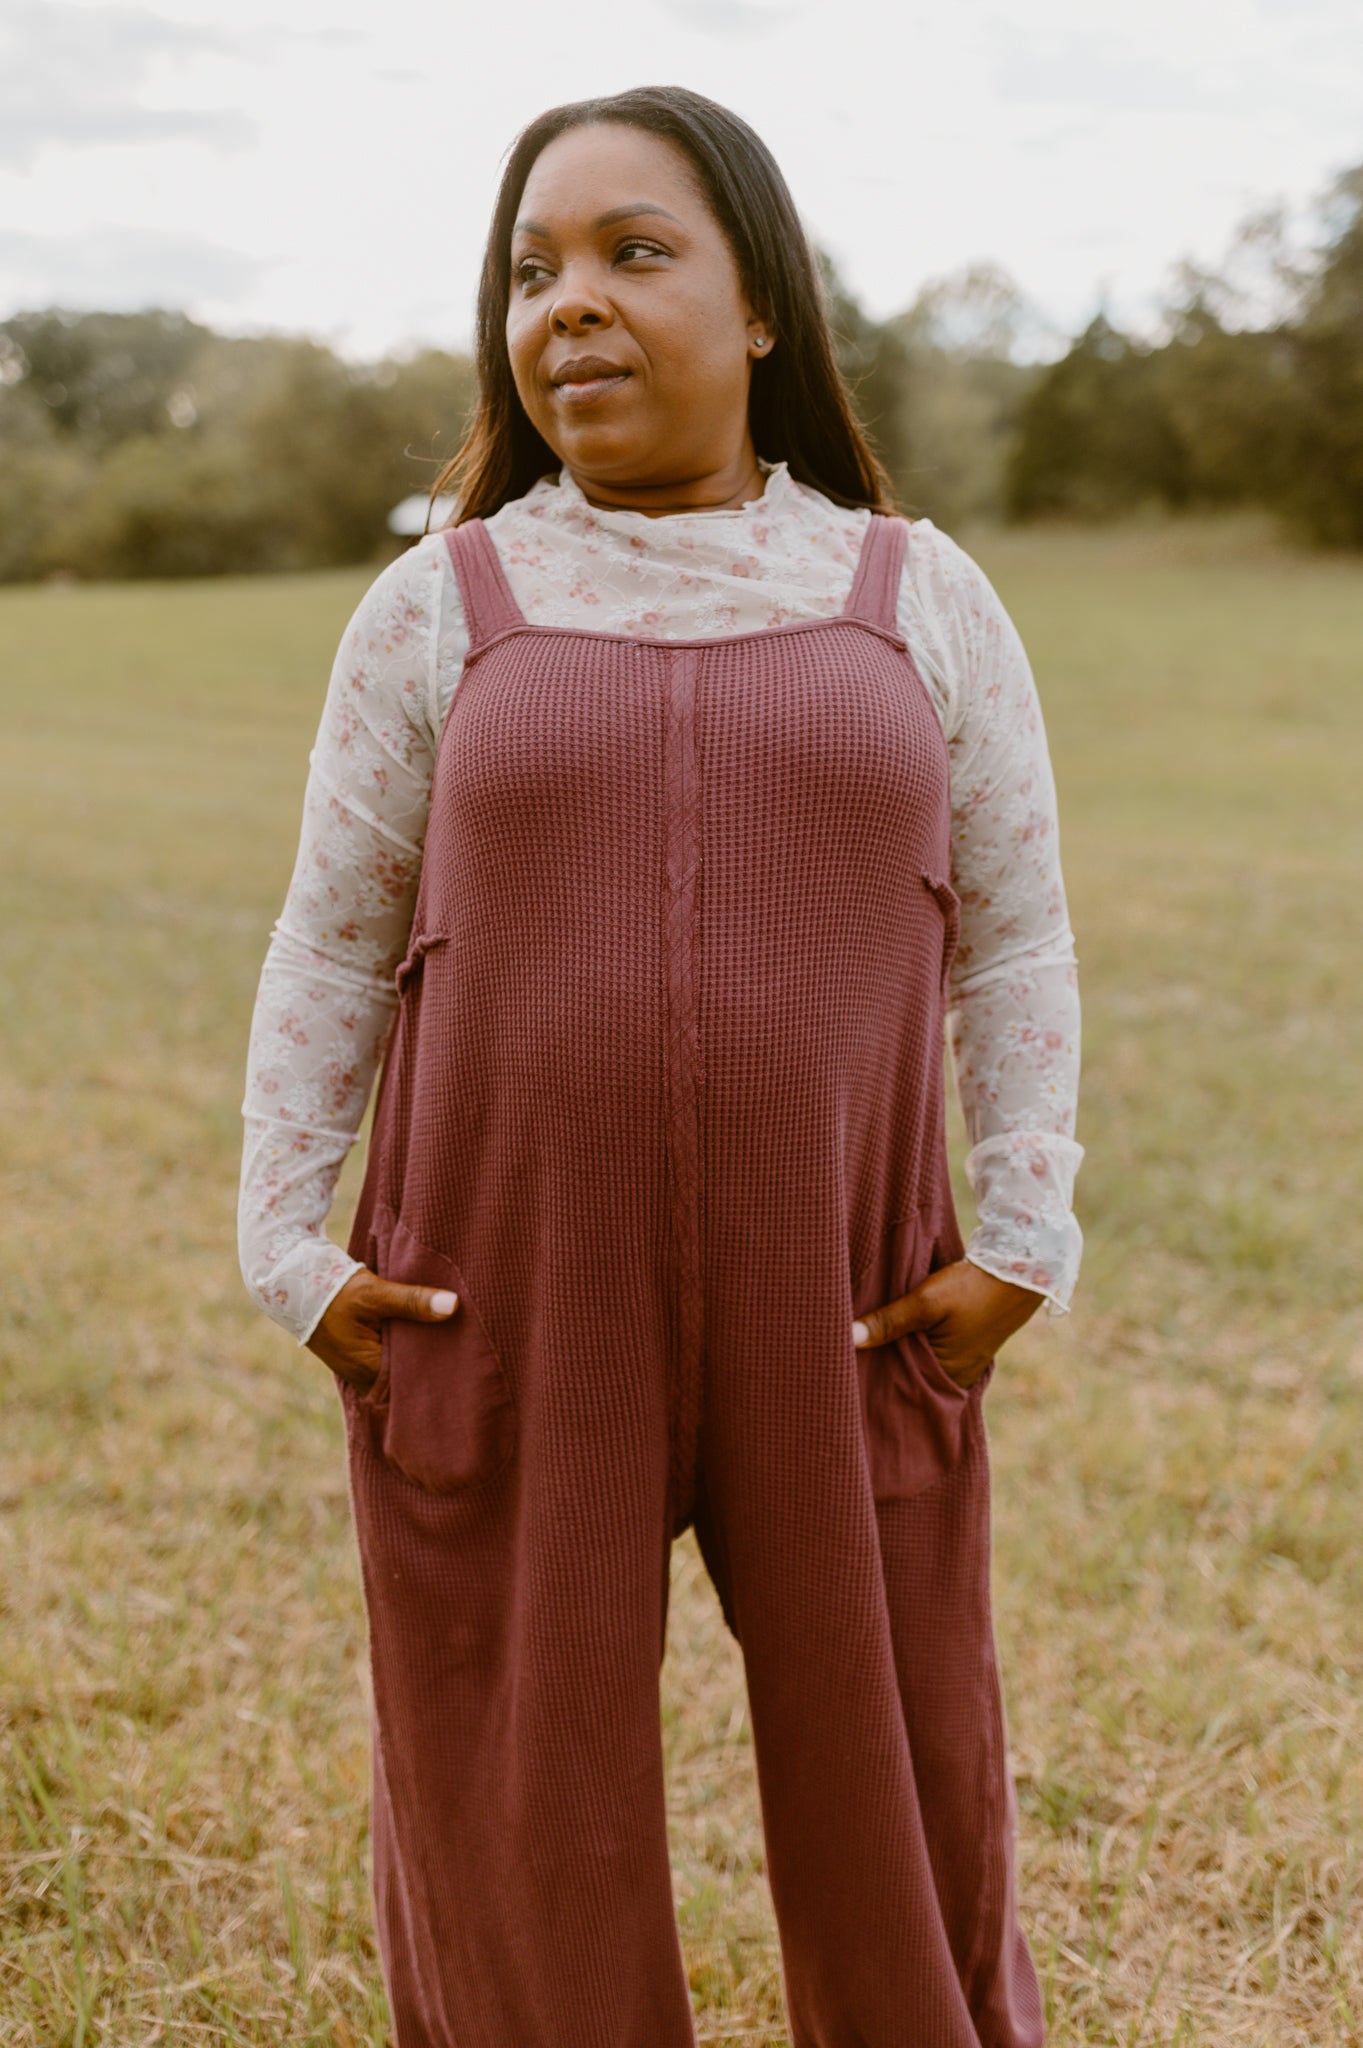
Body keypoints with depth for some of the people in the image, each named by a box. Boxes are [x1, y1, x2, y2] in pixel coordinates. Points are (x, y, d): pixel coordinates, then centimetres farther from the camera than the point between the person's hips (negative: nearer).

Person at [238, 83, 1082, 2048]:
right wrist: (289, 1245, 0)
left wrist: (1024, 1241, 0)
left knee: (905, 1826, 13)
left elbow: (1015, 941, 7)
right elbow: (332, 949, 6)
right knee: (518, 1845, 11)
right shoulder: (436, 610, 3)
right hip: (499, 1329, 0)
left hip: (845, 1330, 1)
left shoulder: (921, 599, 4)